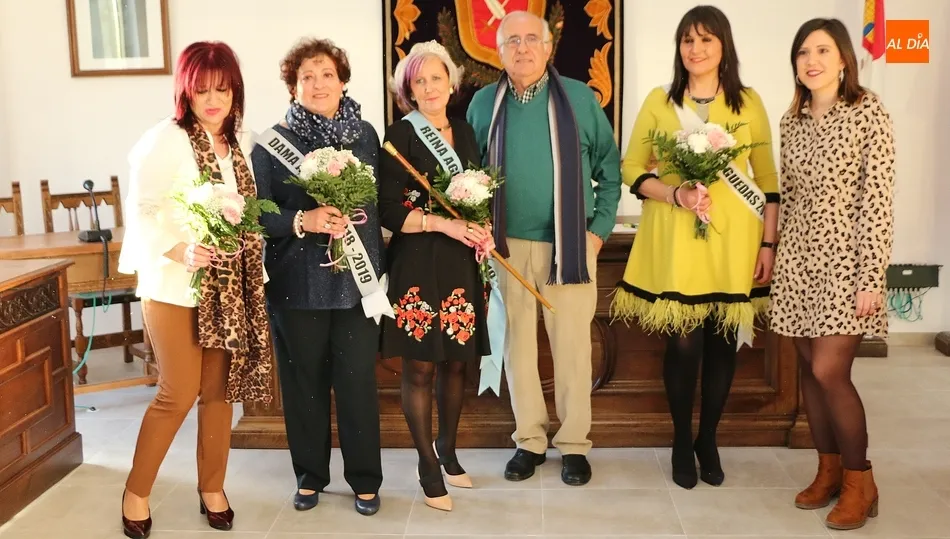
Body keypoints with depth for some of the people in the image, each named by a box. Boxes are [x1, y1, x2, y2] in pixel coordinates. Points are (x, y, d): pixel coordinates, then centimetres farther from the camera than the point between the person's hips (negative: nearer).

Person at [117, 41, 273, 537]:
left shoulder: (242, 142, 8)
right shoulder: (165, 141, -10)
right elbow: (140, 212, -14)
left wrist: (256, 270, 6)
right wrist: (180, 251, -29)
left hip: (231, 286, 5)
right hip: (174, 287, -5)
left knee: (220, 389, 11)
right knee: (179, 393, -2)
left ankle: (212, 488, 29)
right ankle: (136, 493, 20)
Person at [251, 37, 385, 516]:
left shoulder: (365, 135, 5)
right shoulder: (272, 142, -3)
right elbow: (258, 213, -7)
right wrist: (302, 221, -21)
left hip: (355, 278, 1)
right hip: (297, 282, -1)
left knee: (357, 379, 5)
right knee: (304, 381, 10)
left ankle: (365, 479, 22)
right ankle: (310, 475, 28)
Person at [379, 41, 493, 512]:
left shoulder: (465, 132, 12)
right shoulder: (400, 135, -4)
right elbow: (389, 210, -10)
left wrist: (482, 230, 0)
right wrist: (445, 224, -19)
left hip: (462, 264, 5)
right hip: (417, 265, -5)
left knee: (455, 362, 12)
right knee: (419, 365, 0)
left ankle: (448, 450, 30)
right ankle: (428, 465, 14)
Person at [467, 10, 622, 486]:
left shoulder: (580, 98, 0)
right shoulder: (484, 103, 5)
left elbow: (610, 169, 4)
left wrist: (599, 229, -2)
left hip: (569, 245, -1)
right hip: (507, 246, 2)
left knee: (572, 345, 4)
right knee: (518, 344, 9)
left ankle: (573, 443, 19)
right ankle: (529, 440, 24)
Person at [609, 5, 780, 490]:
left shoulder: (749, 103, 6)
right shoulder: (659, 102, 3)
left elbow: (768, 179, 8)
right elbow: (632, 169, 3)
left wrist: (768, 243, 3)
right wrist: (676, 194, -14)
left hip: (733, 240, 2)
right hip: (674, 240, -1)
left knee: (723, 341, 8)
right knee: (683, 343, -1)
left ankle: (708, 439, 27)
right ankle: (682, 442, 21)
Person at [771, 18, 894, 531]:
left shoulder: (868, 112, -7)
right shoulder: (792, 120, 9)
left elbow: (879, 199, -11)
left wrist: (871, 277, -16)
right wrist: (778, 256, 12)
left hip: (845, 258, -5)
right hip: (800, 258, 5)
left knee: (829, 370, -10)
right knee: (809, 369, 8)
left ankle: (859, 481, 10)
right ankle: (829, 469, 24)